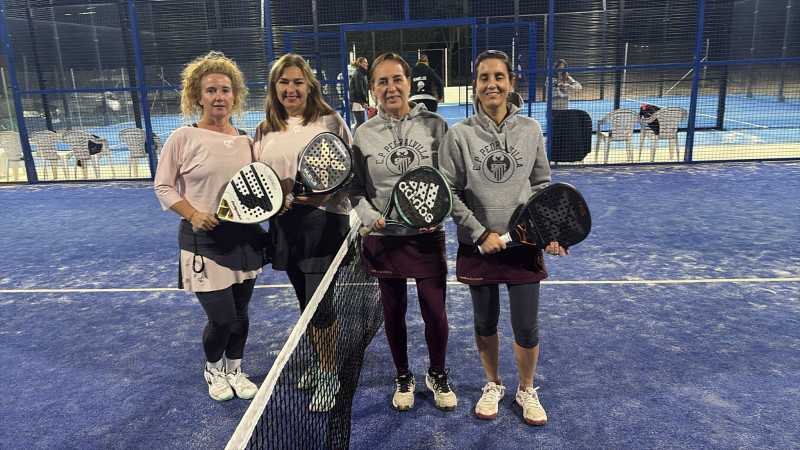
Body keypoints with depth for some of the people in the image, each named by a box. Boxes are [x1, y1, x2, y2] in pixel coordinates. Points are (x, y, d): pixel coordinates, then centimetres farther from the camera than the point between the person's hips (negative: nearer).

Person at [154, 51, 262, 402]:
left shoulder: (245, 140, 7)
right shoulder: (183, 139, -7)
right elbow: (163, 186, -2)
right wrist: (192, 214, -17)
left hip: (245, 238, 5)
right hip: (204, 241, -4)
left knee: (240, 314, 14)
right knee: (222, 318, -3)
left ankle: (234, 369, 39)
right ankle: (212, 369, 30)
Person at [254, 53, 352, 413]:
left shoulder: (330, 121, -2)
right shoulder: (265, 130, 11)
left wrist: (327, 193, -20)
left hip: (324, 221, -5)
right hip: (285, 224, 5)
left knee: (318, 303, -5)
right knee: (304, 300, 16)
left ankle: (329, 376, 16)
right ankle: (318, 362, 36)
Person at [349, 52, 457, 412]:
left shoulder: (435, 125, -2)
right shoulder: (364, 134, 1)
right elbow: (357, 189, 6)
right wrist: (371, 217, -11)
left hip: (428, 237, -1)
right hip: (385, 238, 1)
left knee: (435, 312, 3)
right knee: (394, 311, 12)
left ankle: (437, 375, 31)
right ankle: (403, 378, 35)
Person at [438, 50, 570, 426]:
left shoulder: (530, 130, 1)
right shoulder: (459, 135, -6)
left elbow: (541, 186, 7)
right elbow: (449, 193, -5)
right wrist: (481, 233, -11)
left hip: (523, 243, 1)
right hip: (478, 246, -1)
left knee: (526, 328, 5)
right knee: (485, 323, 14)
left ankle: (527, 390, 33)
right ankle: (493, 385, 39)